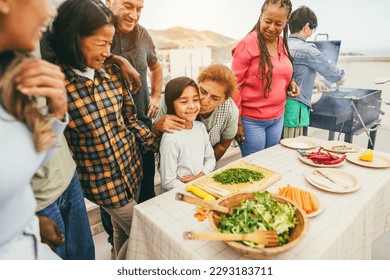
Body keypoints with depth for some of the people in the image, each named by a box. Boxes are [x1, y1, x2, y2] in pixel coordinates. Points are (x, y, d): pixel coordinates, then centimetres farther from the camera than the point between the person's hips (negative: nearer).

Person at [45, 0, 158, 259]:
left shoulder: (111, 72, -4)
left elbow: (129, 118, 5)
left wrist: (158, 145, 0)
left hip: (132, 164, 5)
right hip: (101, 181, -5)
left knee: (124, 227, 26)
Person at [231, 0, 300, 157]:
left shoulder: (282, 43, 6)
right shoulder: (248, 43, -14)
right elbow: (234, 84, -13)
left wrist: (290, 82, -1)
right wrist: (237, 121, -13)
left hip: (277, 118, 7)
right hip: (251, 121, -6)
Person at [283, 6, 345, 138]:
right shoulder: (307, 50, -12)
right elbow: (332, 73, -1)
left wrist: (315, 83, 33)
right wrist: (340, 78, 21)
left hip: (279, 105, 8)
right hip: (294, 108, -7)